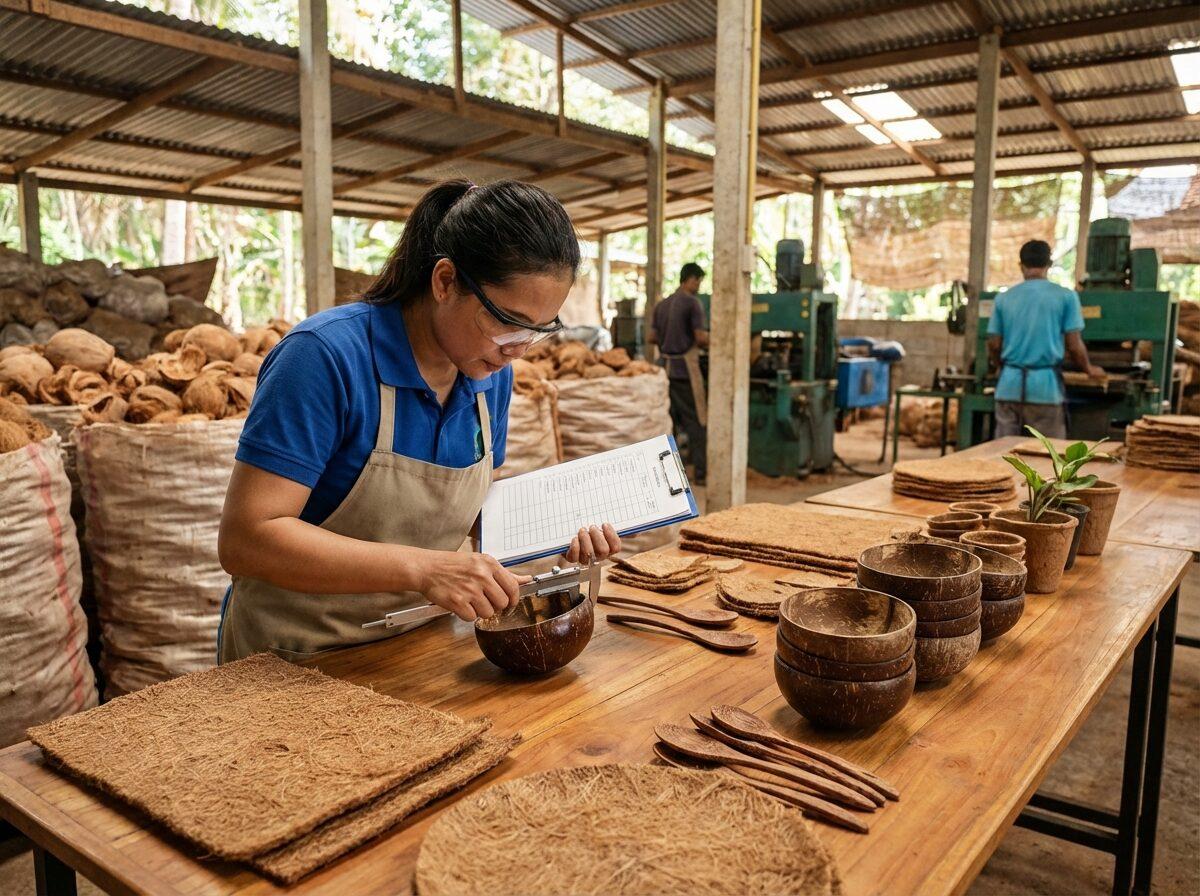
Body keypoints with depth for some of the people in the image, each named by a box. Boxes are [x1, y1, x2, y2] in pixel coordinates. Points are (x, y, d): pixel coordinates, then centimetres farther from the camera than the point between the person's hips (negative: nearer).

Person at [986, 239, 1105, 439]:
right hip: (1046, 386, -2)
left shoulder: (1004, 298, 5)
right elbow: (1074, 345, -1)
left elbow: (994, 345, 7)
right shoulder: (1066, 296, -1)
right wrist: (1089, 369, 19)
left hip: (1010, 386, 2)